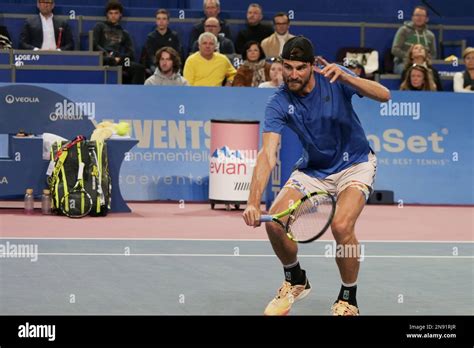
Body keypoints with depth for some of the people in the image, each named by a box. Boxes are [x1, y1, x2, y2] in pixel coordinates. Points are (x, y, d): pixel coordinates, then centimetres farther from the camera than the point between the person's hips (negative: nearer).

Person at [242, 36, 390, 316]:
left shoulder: (333, 77, -19)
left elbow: (384, 95, -27)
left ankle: (348, 299, -3)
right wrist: (254, 202, -44)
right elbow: (268, 154, -30)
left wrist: (345, 77, -44)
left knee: (341, 225, -27)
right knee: (275, 221, -12)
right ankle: (296, 280, 19)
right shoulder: (279, 104, -18)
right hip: (313, 169, 3)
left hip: (355, 164, -3)